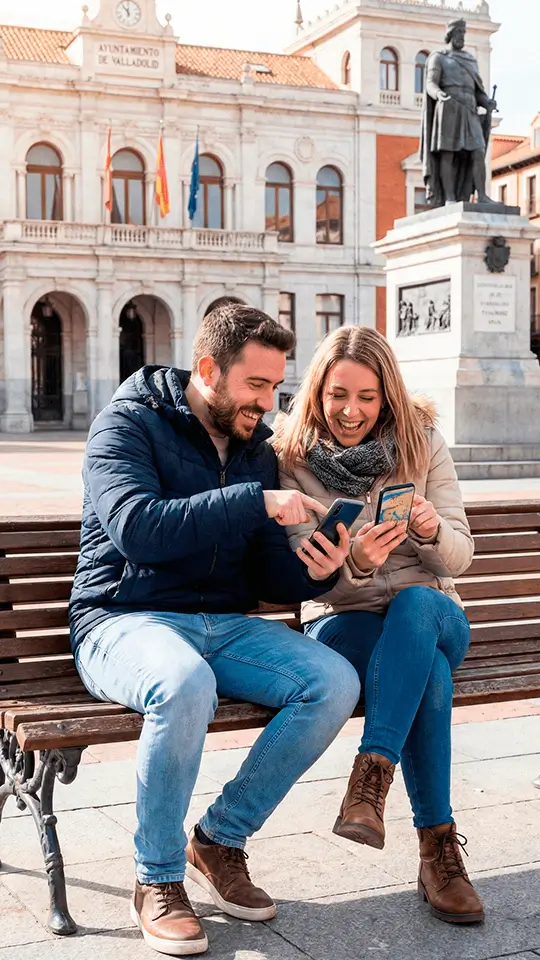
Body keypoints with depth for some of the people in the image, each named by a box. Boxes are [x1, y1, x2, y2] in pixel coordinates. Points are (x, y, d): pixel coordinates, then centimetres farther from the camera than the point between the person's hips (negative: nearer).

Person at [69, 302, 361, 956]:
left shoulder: (257, 450, 14)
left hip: (223, 625, 6)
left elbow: (267, 576, 13)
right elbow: (137, 528, -23)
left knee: (336, 683, -19)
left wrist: (313, 572, -11)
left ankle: (220, 840, -2)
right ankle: (158, 880, -15)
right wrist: (255, 501, -24)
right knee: (186, 685, -39)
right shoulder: (129, 422, -5)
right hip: (125, 621, -6)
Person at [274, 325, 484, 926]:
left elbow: (459, 557, 0)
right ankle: (438, 847, -27)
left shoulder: (421, 444, 2)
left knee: (416, 602, -38)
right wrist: (355, 563, -30)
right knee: (429, 673, -36)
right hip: (340, 621, -1)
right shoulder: (292, 459, -2)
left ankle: (370, 780, -41)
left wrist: (433, 529, -25)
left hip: (431, 614, 2)